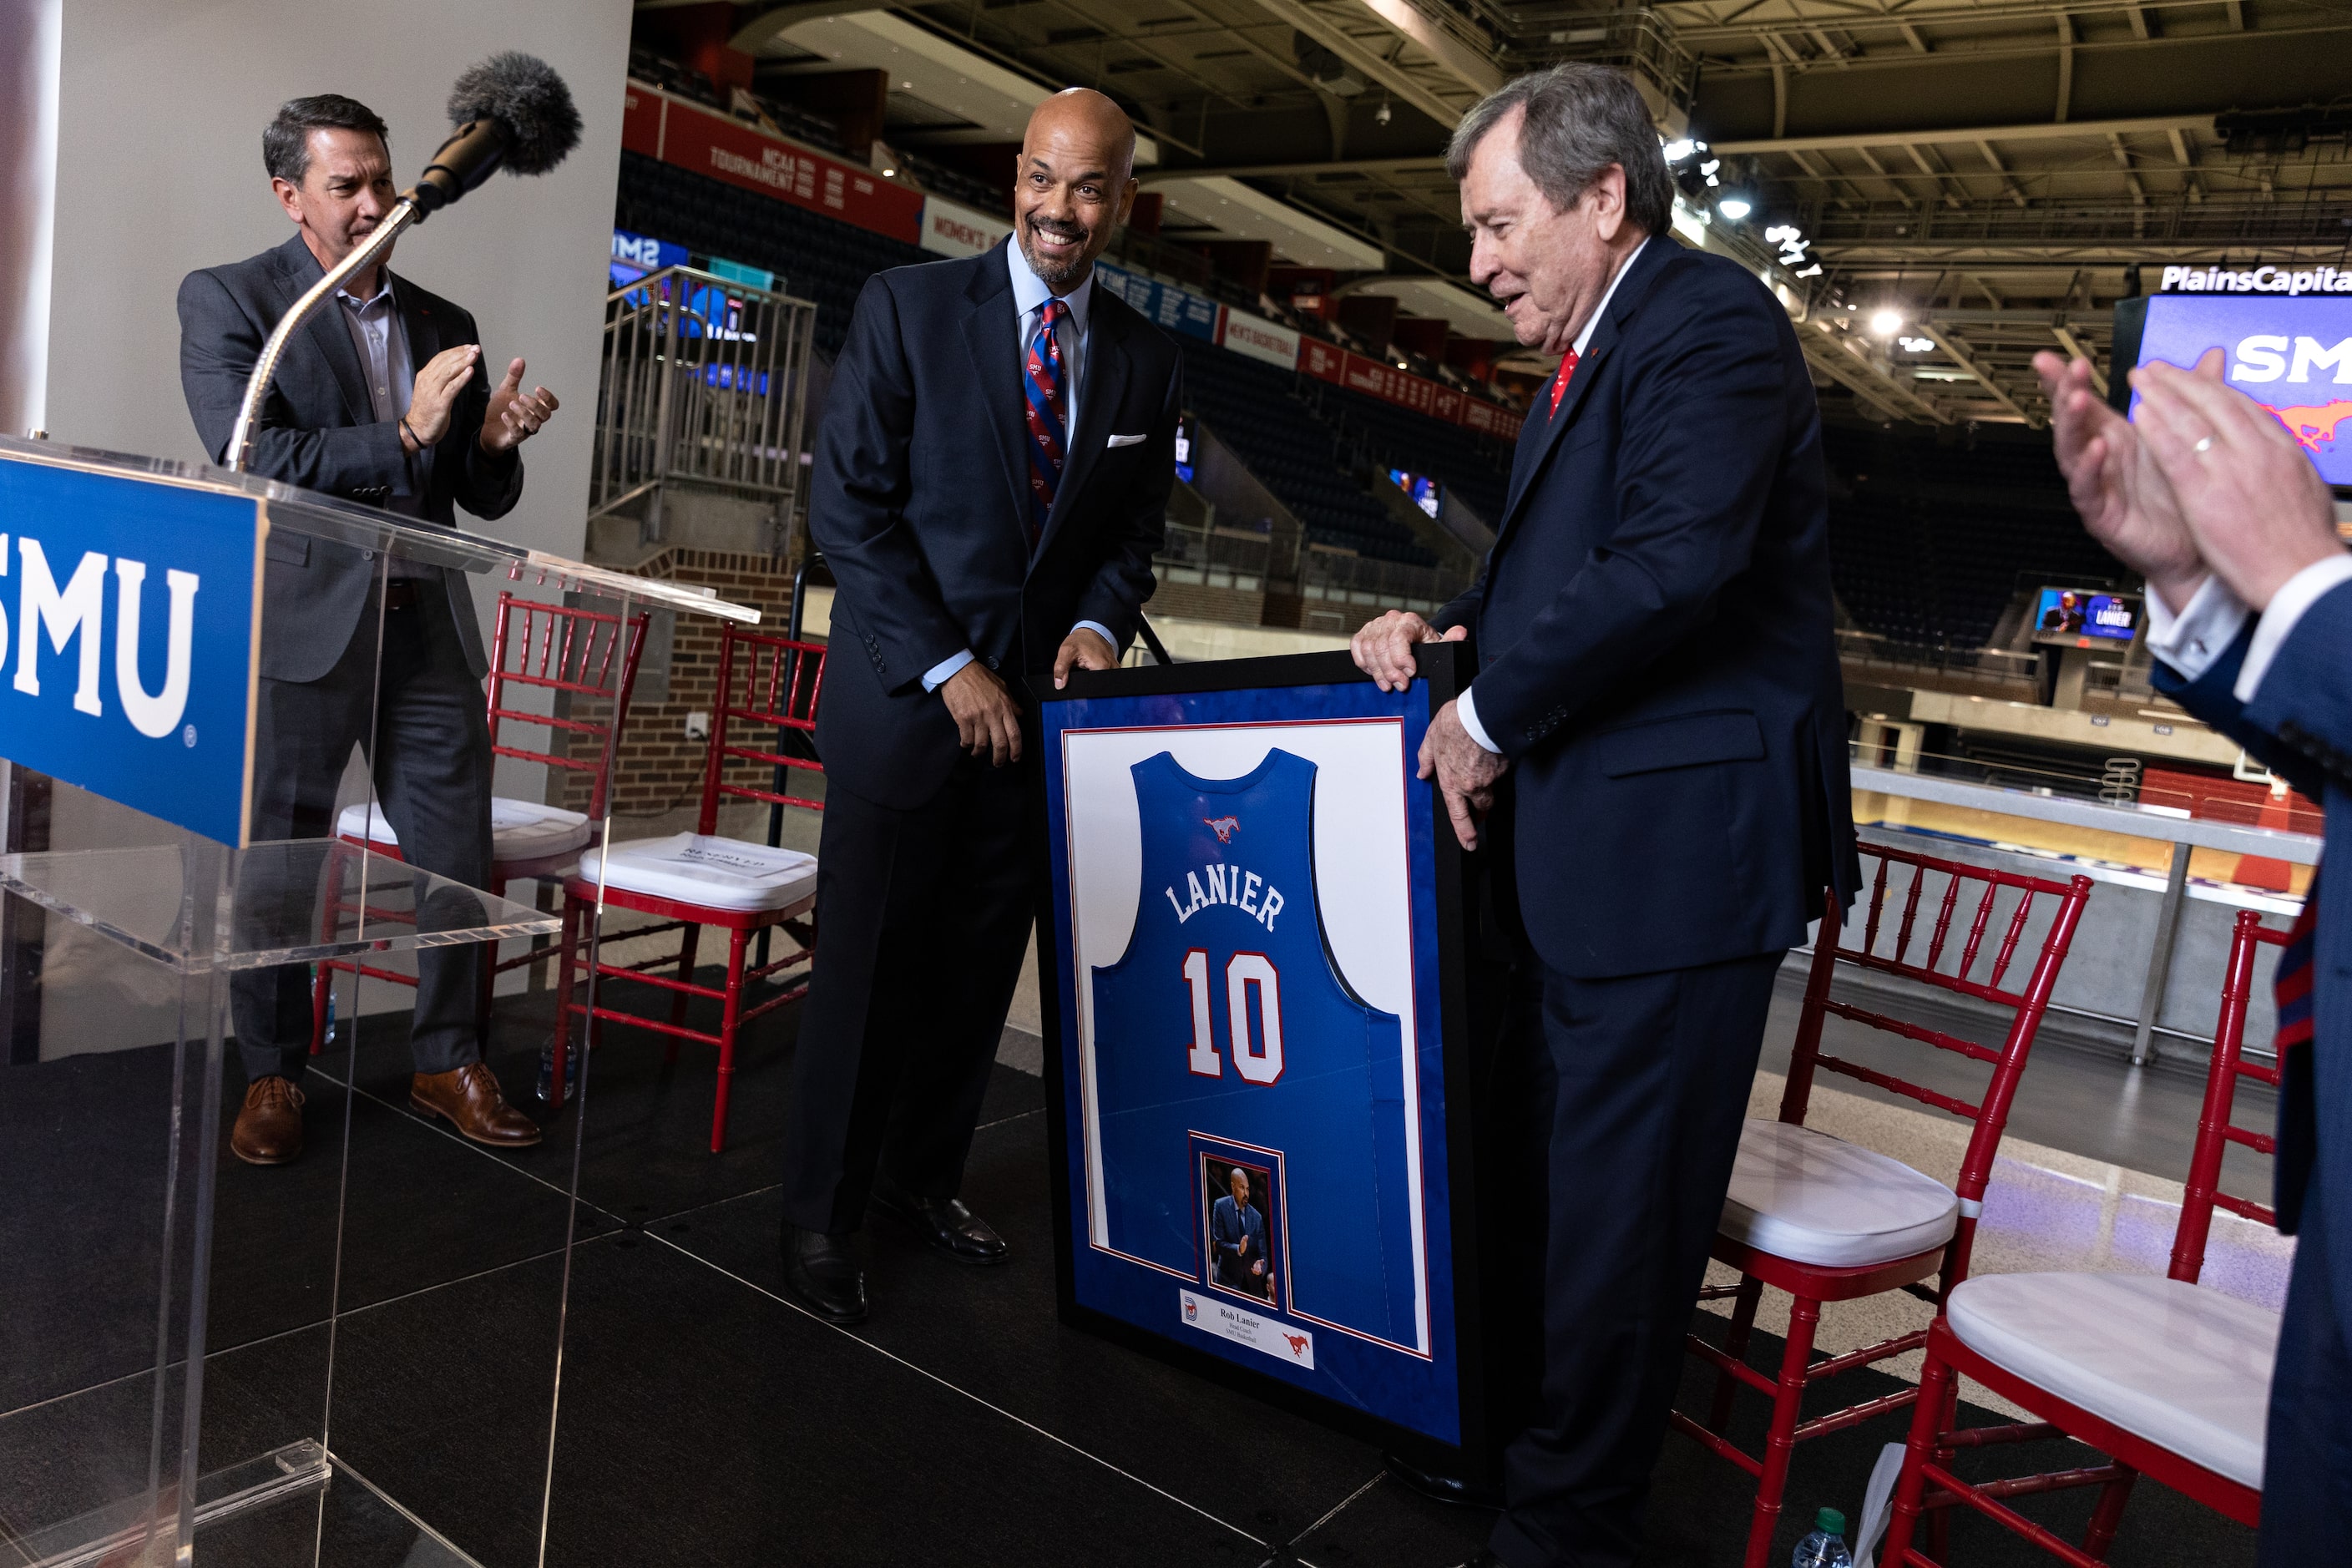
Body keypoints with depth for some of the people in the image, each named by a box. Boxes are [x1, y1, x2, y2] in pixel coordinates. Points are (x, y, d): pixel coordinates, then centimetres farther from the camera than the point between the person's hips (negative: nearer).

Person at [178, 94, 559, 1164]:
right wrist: (402, 436, -18)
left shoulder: (442, 324, 14)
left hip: (426, 626, 4)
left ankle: (448, 1063, 21)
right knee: (276, 864, 6)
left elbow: (483, 500, 14)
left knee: (456, 859, 6)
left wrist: (493, 441, -8)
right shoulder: (226, 300, 1)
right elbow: (251, 461, -12)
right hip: (300, 624, -4)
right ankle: (272, 1077, 23)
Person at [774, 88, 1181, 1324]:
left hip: (1038, 707, 4)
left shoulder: (1146, 363, 9)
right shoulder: (907, 306, -4)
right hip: (906, 700, -4)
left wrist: (1098, 624, -6)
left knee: (981, 968, 11)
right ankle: (819, 1214, 19)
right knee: (869, 966, 2)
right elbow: (848, 505, -8)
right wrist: (947, 671, -14)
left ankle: (923, 1178, 31)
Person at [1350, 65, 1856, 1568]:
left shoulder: (1711, 320, -11)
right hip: (1575, 848, 10)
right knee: (1538, 1167, 20)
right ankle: (1514, 1427, 39)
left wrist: (1492, 717, -15)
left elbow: (1677, 560, -24)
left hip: (1673, 846, -10)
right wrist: (1444, 627, 5)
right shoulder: (1589, 357, 21)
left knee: (1617, 1206, 2)